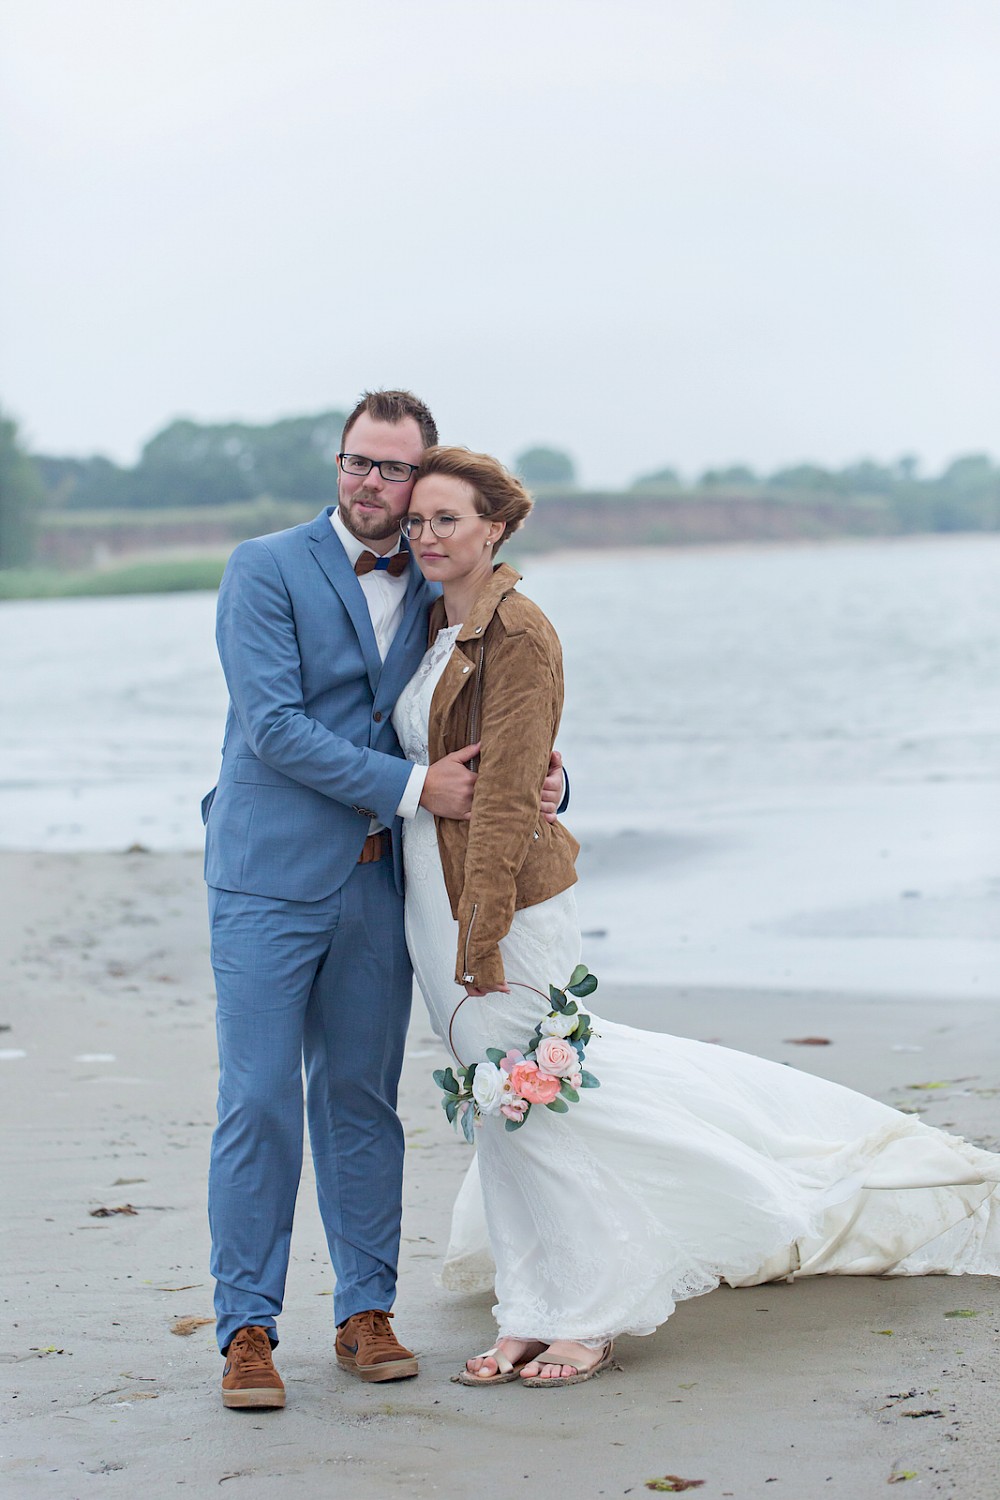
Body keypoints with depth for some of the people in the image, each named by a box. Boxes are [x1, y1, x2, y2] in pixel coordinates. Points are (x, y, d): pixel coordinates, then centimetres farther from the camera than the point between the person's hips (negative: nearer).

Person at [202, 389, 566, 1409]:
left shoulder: (436, 592, 12)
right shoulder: (265, 569, -4)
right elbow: (273, 724, -13)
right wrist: (413, 787, -16)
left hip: (378, 885, 4)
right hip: (272, 876, -4)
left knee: (360, 1099, 10)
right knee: (258, 1103, -5)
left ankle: (366, 1311, 19)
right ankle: (246, 1327, 2)